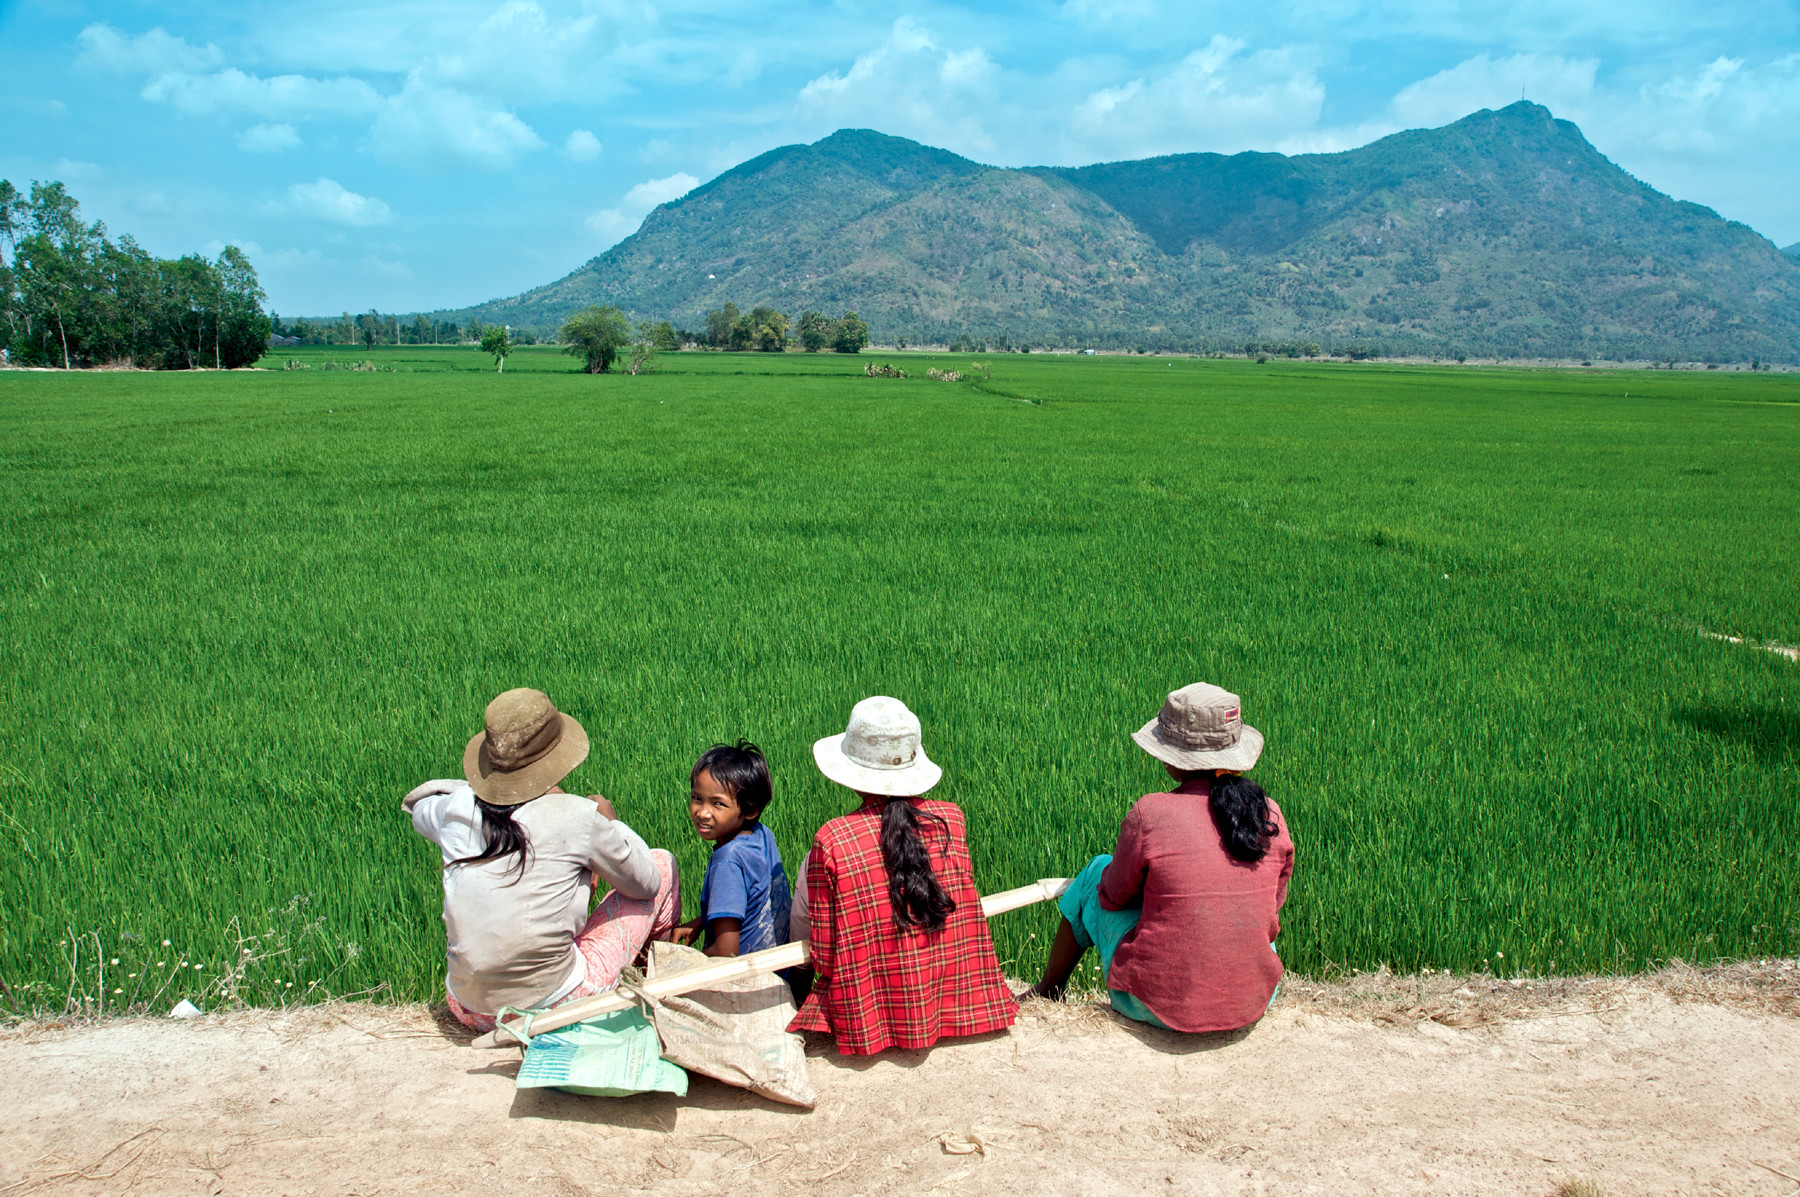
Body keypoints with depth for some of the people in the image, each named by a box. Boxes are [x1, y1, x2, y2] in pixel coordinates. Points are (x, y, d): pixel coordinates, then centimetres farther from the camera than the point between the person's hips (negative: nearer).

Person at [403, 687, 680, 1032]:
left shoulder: (458, 809, -6)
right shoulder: (577, 817, -16)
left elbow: (416, 803, 22)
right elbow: (645, 883, 1)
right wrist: (611, 822, 16)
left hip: (470, 1012, 5)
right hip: (557, 1008, -5)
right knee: (662, 862, 13)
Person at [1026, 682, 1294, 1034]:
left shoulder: (1150, 814, -17)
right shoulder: (1269, 815, -5)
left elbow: (1113, 896, -1)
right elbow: (1273, 903, 11)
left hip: (1161, 1005, -3)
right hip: (1253, 1003, 4)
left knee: (1096, 871, 19)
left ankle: (1048, 992, 39)